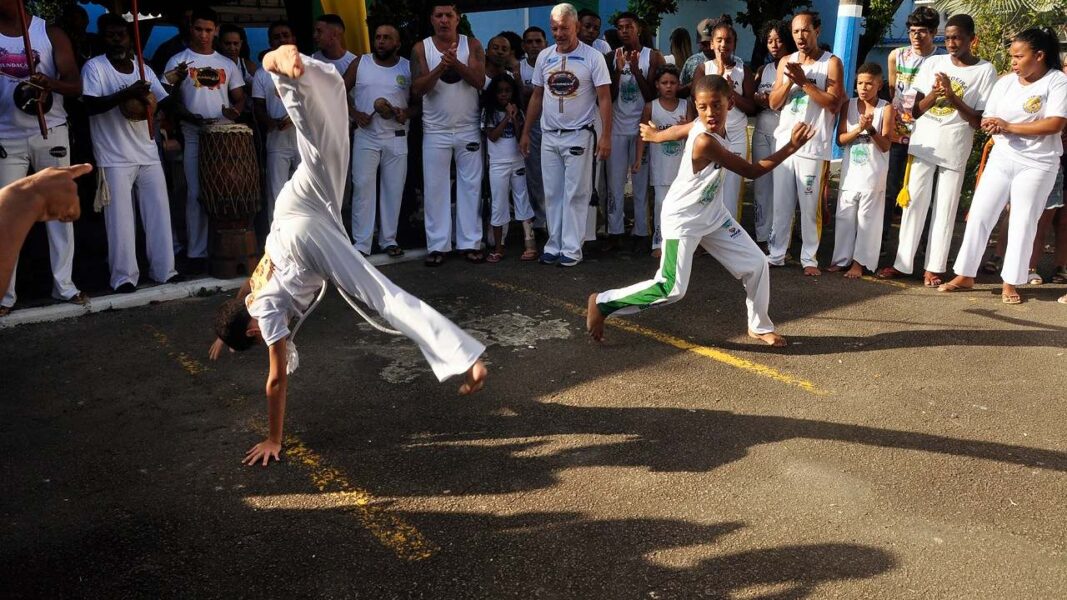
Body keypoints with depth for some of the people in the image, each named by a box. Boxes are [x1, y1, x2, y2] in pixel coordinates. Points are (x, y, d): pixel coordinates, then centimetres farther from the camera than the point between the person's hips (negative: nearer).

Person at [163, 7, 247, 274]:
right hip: (193, 138, -2)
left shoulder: (227, 64, 14)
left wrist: (235, 110, -8)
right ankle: (197, 253, 1)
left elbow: (240, 98, 14)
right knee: (196, 195, -3)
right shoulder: (177, 61, 5)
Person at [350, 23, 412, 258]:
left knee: (394, 189, 5)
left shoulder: (408, 67, 5)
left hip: (397, 138, 1)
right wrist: (354, 114, -8)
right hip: (365, 137, -1)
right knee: (363, 188, -4)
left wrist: (407, 113, -13)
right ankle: (361, 243, -1)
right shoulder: (360, 63, 4)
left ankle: (389, 240, 16)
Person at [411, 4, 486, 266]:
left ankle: (470, 242, 10)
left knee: (470, 185, 3)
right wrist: (441, 67, -23)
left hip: (468, 130, 0)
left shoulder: (472, 45, 0)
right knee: (435, 188, 1)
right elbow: (417, 89, -9)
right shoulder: (421, 48, 0)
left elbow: (479, 81, -11)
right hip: (435, 131, 0)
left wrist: (456, 63, -26)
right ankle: (437, 245, 7)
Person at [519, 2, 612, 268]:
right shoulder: (544, 57, 7)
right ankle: (554, 246, 15)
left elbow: (604, 98, -8)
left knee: (575, 194, 0)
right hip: (549, 136, 5)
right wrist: (525, 132, 11)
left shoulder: (592, 57, -6)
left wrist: (606, 136, -16)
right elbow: (537, 97, 14)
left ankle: (572, 249, 5)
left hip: (578, 136, -4)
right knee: (552, 194, 8)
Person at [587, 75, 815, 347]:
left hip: (713, 214, 9)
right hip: (682, 218, -9)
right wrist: (791, 147, -25)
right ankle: (601, 302, 5)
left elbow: (677, 130, 14)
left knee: (757, 264, 8)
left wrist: (653, 134, 33)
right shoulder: (705, 140, -30)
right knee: (671, 289, -11)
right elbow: (752, 171, -24)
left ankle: (759, 326, 27)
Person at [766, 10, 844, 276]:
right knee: (781, 204, 7)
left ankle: (809, 258, 7)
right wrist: (789, 81, -10)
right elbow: (774, 103, 7)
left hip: (813, 145, -4)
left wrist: (804, 81, -15)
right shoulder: (785, 62, 11)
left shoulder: (831, 63, -2)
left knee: (810, 206, -1)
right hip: (785, 141, 4)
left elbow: (834, 104, -12)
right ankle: (776, 253, 15)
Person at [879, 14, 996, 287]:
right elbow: (916, 111, 6)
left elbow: (979, 121, -5)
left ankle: (934, 267, 6)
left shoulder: (985, 71, -2)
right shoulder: (933, 63, 6)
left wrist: (952, 96, -15)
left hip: (955, 150, -2)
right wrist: (935, 92, -14)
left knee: (945, 209, 1)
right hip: (923, 145, 2)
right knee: (914, 202, 3)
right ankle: (902, 262, 8)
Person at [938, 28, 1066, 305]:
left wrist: (1010, 127, -17)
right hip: (1001, 159, 4)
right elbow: (986, 121, 6)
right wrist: (993, 126, -18)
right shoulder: (1005, 82, 7)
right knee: (979, 215, 1)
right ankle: (965, 275, 10)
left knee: (1022, 224, 2)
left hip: (1037, 165, -4)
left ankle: (1011, 283, 12)